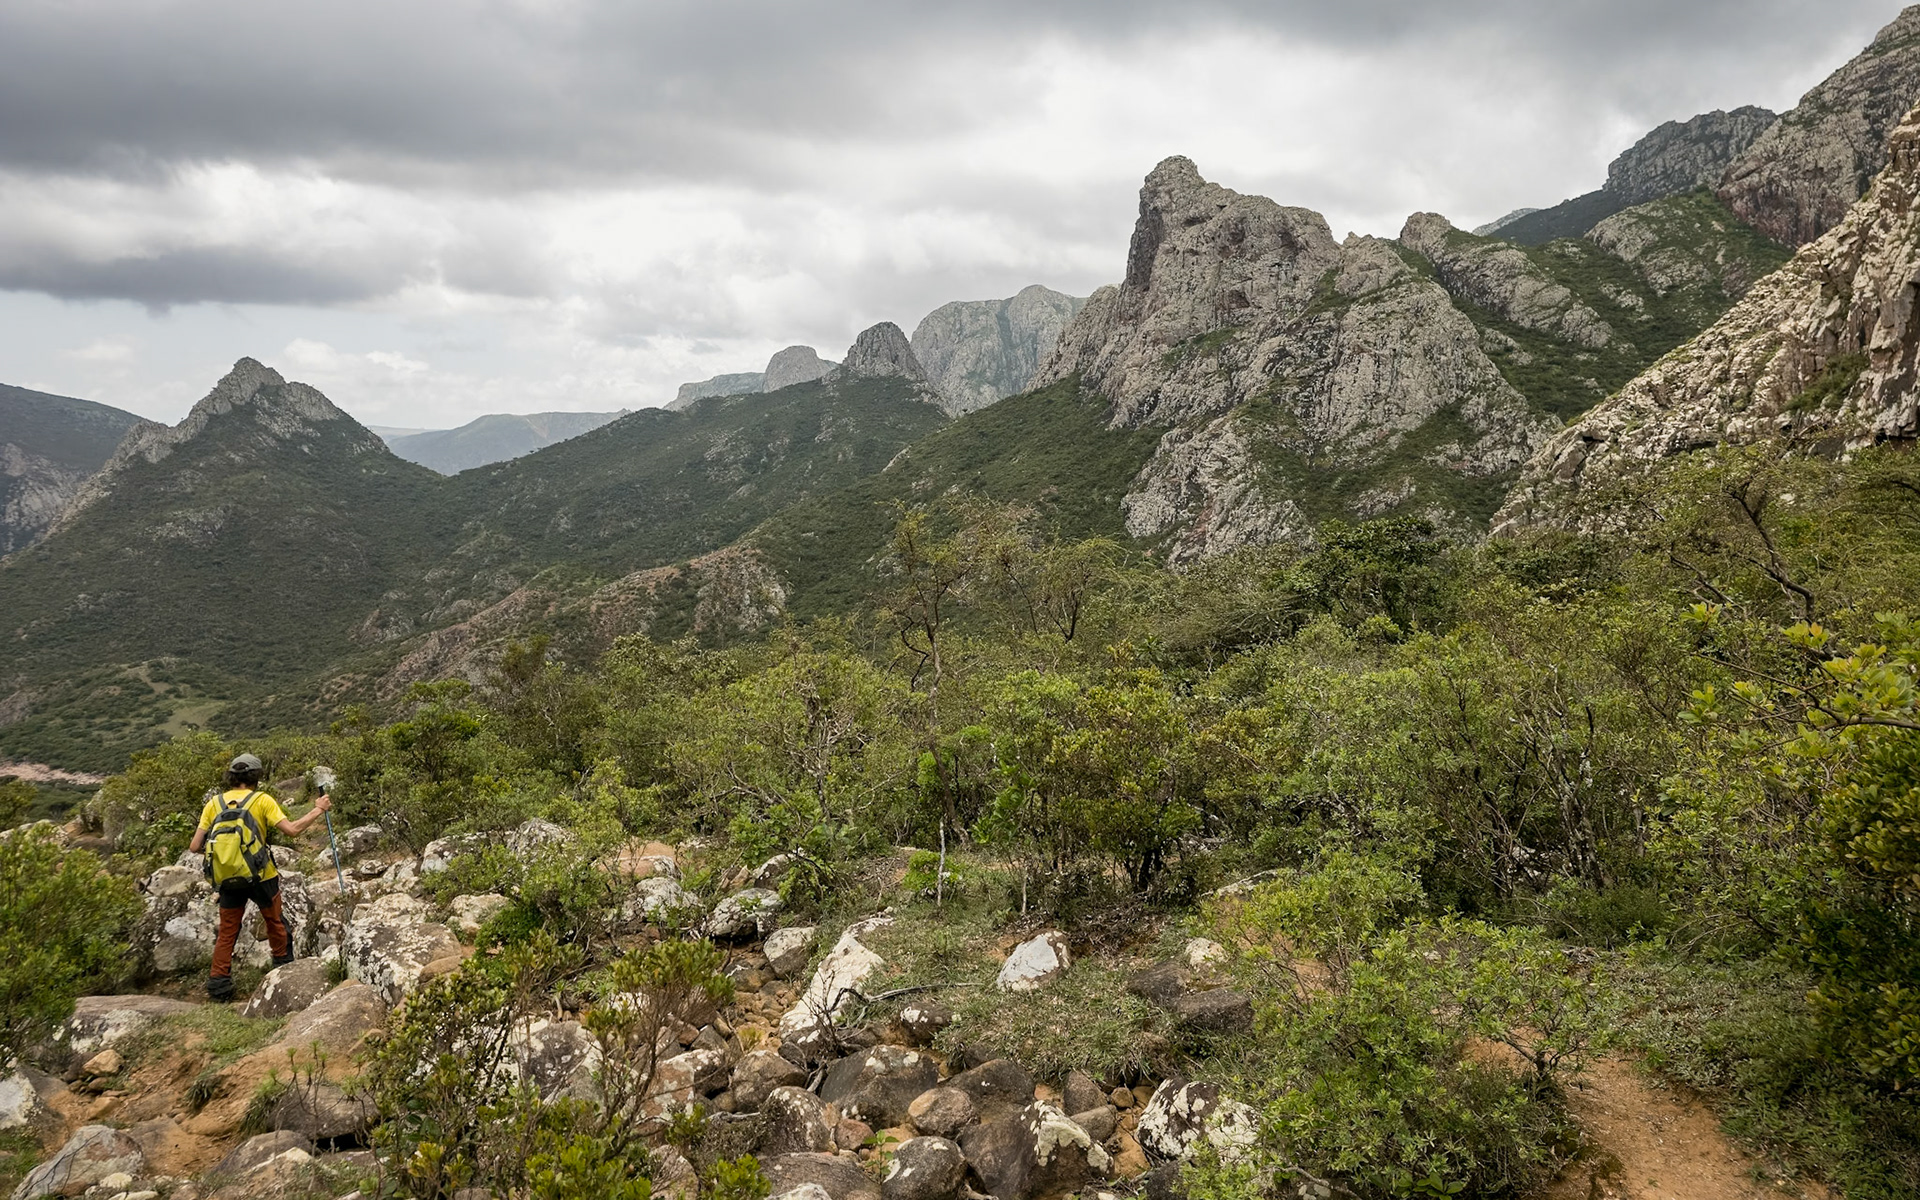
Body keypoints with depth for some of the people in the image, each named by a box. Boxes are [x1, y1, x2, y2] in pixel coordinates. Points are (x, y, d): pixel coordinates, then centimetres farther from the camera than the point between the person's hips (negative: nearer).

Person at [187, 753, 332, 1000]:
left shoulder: (214, 803, 3)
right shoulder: (262, 800, -6)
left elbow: (195, 847, 0)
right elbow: (292, 830, -14)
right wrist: (318, 810, -3)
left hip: (227, 879, 2)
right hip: (261, 876, -2)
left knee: (227, 932, 14)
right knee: (275, 922, 20)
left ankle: (219, 982, 9)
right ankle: (284, 965, 33)